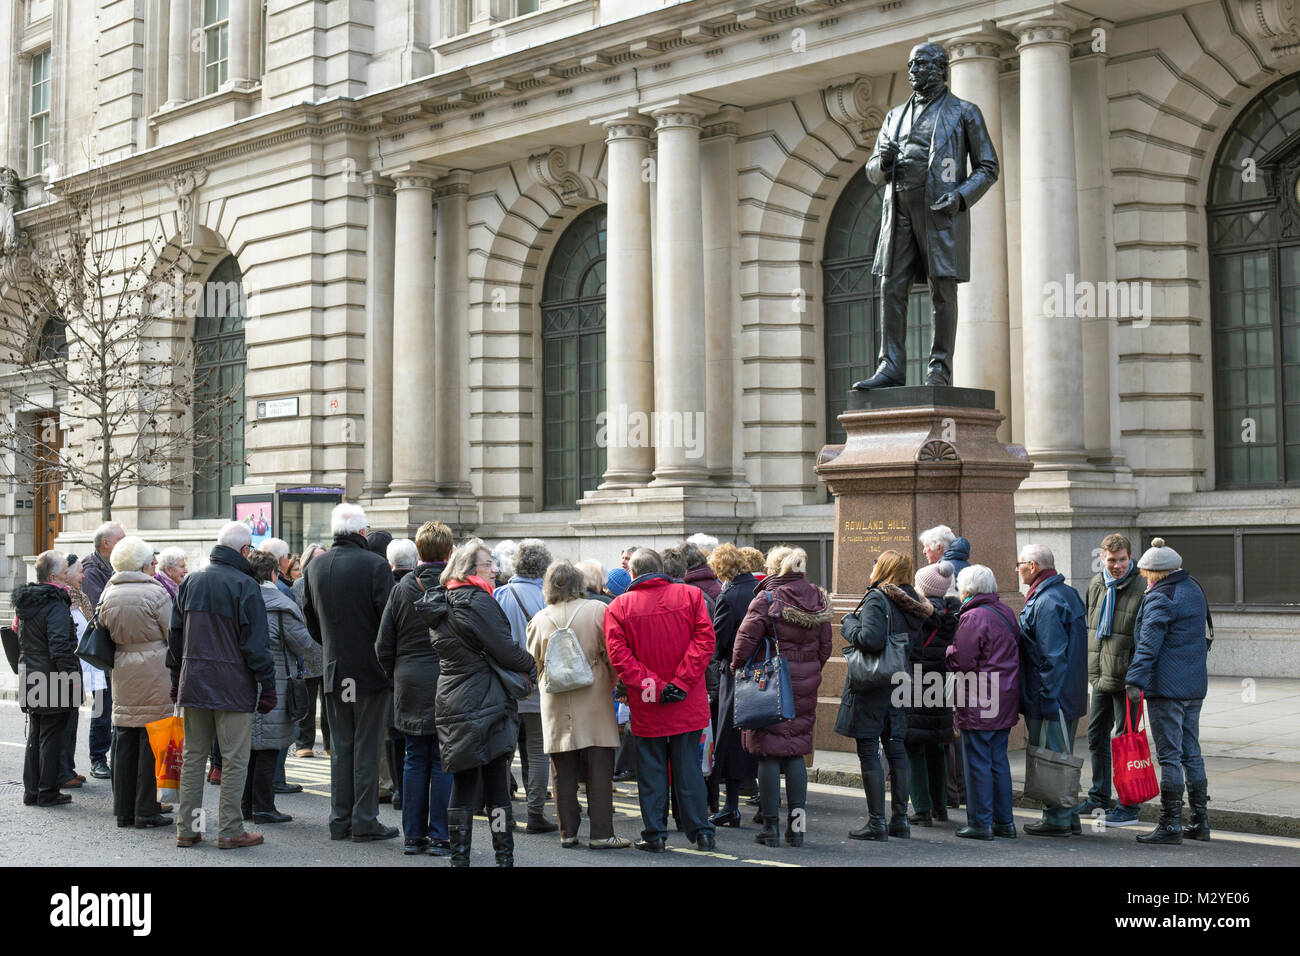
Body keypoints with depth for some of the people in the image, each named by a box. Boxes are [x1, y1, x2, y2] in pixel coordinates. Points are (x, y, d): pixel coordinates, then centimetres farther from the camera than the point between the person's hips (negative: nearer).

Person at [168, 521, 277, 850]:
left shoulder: (190, 582, 10)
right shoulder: (244, 585, -10)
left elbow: (175, 634, 14)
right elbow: (254, 642, -12)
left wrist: (176, 678, 20)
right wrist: (268, 684, -6)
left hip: (193, 683, 6)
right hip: (232, 684, -6)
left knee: (193, 755, 12)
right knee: (234, 759, 0)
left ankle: (187, 828, 15)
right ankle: (230, 831, 2)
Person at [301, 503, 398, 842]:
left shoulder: (314, 566, 4)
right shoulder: (375, 565, -14)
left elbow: (310, 620, 12)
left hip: (335, 670, 5)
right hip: (371, 670, -5)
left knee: (341, 747, 13)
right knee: (367, 748, 1)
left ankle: (340, 820, 16)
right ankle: (364, 822, 4)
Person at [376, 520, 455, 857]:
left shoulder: (402, 589, 2)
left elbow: (383, 646, 5)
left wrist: (396, 678, 17)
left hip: (411, 688, 3)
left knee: (415, 760, 10)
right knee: (443, 762, 3)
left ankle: (413, 835, 14)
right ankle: (439, 836, 5)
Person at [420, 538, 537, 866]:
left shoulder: (441, 602, 12)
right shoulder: (476, 600, -13)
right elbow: (504, 649, -15)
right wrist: (530, 666, 4)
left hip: (452, 702, 8)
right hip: (486, 703, -7)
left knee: (462, 783, 10)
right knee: (496, 784, -1)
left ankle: (459, 857, 11)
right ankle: (504, 856, 2)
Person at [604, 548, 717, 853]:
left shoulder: (618, 607, -3)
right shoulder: (690, 595, 0)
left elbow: (619, 654, -12)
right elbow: (704, 640, -9)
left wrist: (651, 686, -12)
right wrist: (681, 682, -11)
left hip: (646, 707, -1)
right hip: (688, 705, 1)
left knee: (651, 771, 9)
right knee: (689, 769, 10)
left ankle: (655, 835, 13)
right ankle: (701, 833, 15)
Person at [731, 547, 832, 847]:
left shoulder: (767, 599, -12)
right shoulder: (819, 599, 5)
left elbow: (745, 640, -15)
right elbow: (825, 646, 11)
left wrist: (737, 668, 1)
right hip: (805, 686, 5)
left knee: (769, 754, 1)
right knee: (796, 751, 12)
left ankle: (770, 828, 3)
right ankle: (797, 825, 12)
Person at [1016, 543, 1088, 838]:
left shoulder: (1046, 603, -18)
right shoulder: (1068, 593, 14)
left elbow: (1053, 656, -23)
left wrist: (1048, 698, -21)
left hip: (1050, 696, -10)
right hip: (1070, 694, 10)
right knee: (1062, 757, 16)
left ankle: (1057, 820, 4)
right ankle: (1070, 818, 23)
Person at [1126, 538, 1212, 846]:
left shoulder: (1160, 598, -14)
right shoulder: (1193, 589, 14)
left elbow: (1148, 644, -22)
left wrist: (1134, 680, -27)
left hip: (1166, 686, -9)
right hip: (1195, 685, 9)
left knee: (1169, 755, -5)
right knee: (1191, 752, 14)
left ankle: (1170, 825, -2)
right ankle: (1199, 822, 18)